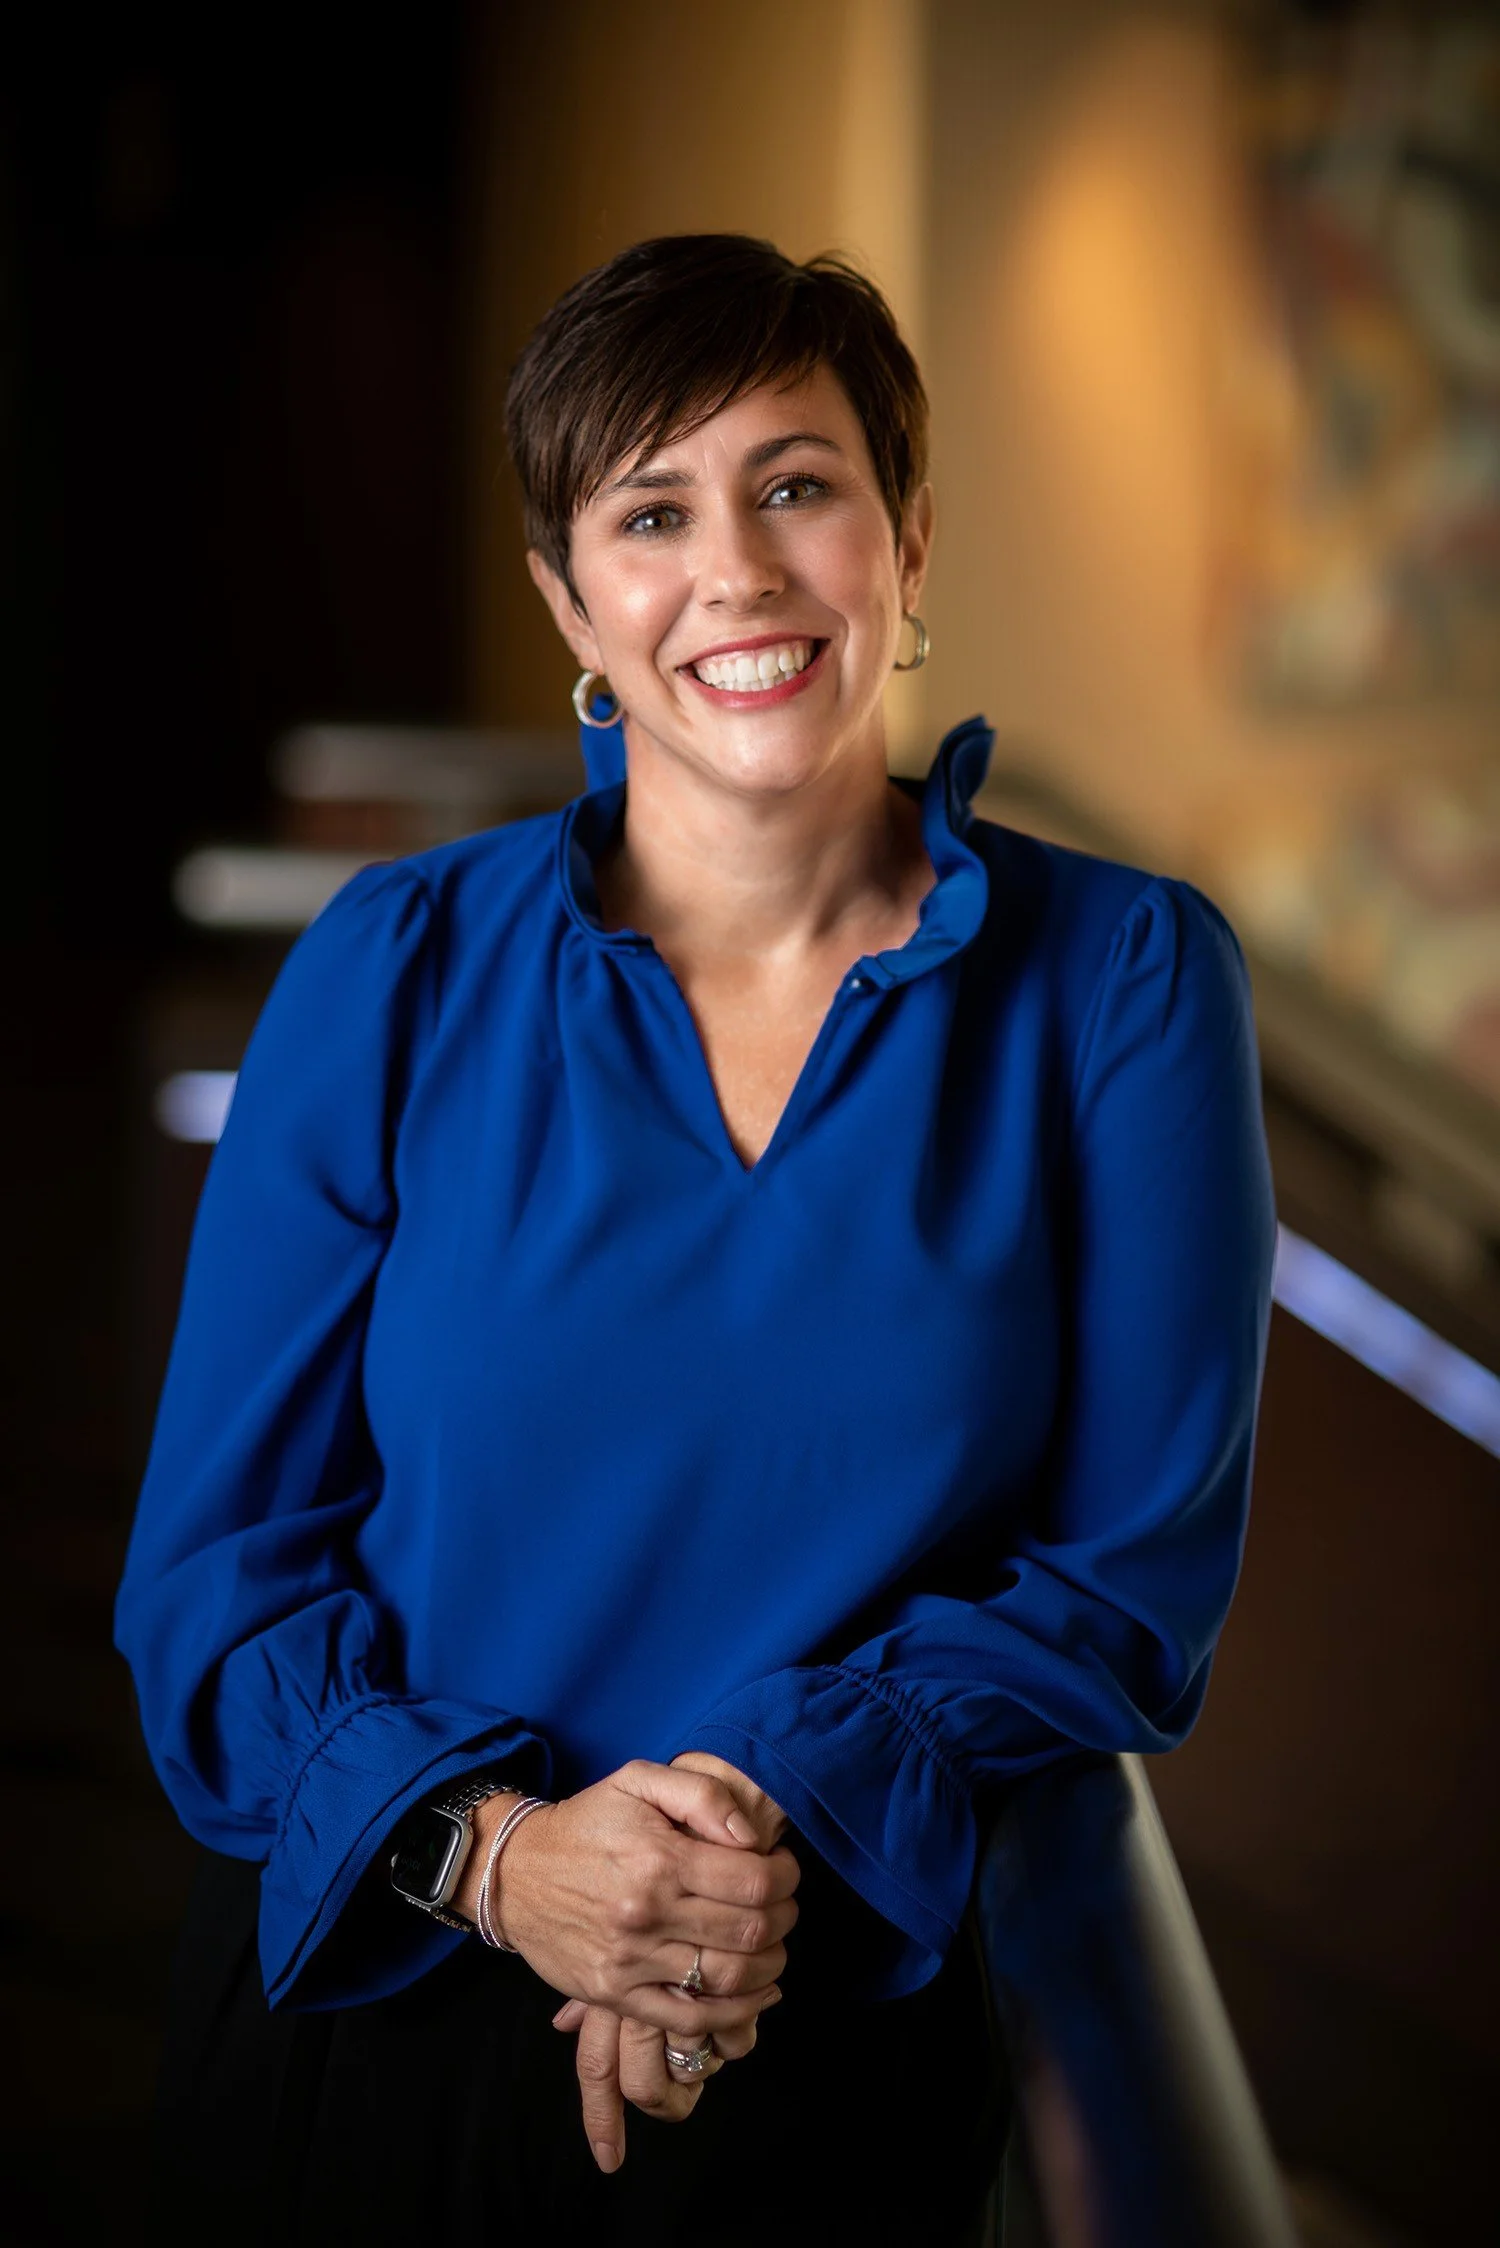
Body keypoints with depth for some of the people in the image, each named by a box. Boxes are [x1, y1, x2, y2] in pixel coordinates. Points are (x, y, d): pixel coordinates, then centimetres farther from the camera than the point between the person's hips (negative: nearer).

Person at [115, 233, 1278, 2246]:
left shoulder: (1123, 980, -4)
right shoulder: (395, 969, -3)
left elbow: (1141, 1571, -4)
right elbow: (217, 1557, -3)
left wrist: (791, 1818, -19)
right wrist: (500, 1850, -19)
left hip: (845, 2055, 0)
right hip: (367, 2017, 1)